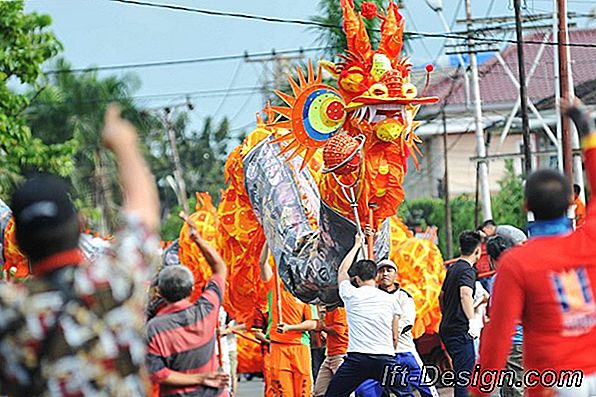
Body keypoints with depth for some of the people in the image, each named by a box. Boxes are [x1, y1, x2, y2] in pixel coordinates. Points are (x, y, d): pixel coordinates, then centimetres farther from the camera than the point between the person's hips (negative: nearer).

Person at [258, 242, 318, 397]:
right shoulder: (275, 287, 11)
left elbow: (312, 324, 2)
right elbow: (263, 262, 2)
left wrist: (289, 327, -11)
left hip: (300, 346, 0)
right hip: (278, 346, 0)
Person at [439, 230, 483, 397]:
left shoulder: (452, 268, 15)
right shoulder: (468, 270, -12)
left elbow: (442, 296, 28)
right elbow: (465, 294, -33)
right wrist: (473, 320, -40)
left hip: (447, 329, 9)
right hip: (460, 331, -9)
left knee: (462, 375, 19)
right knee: (465, 377, -9)